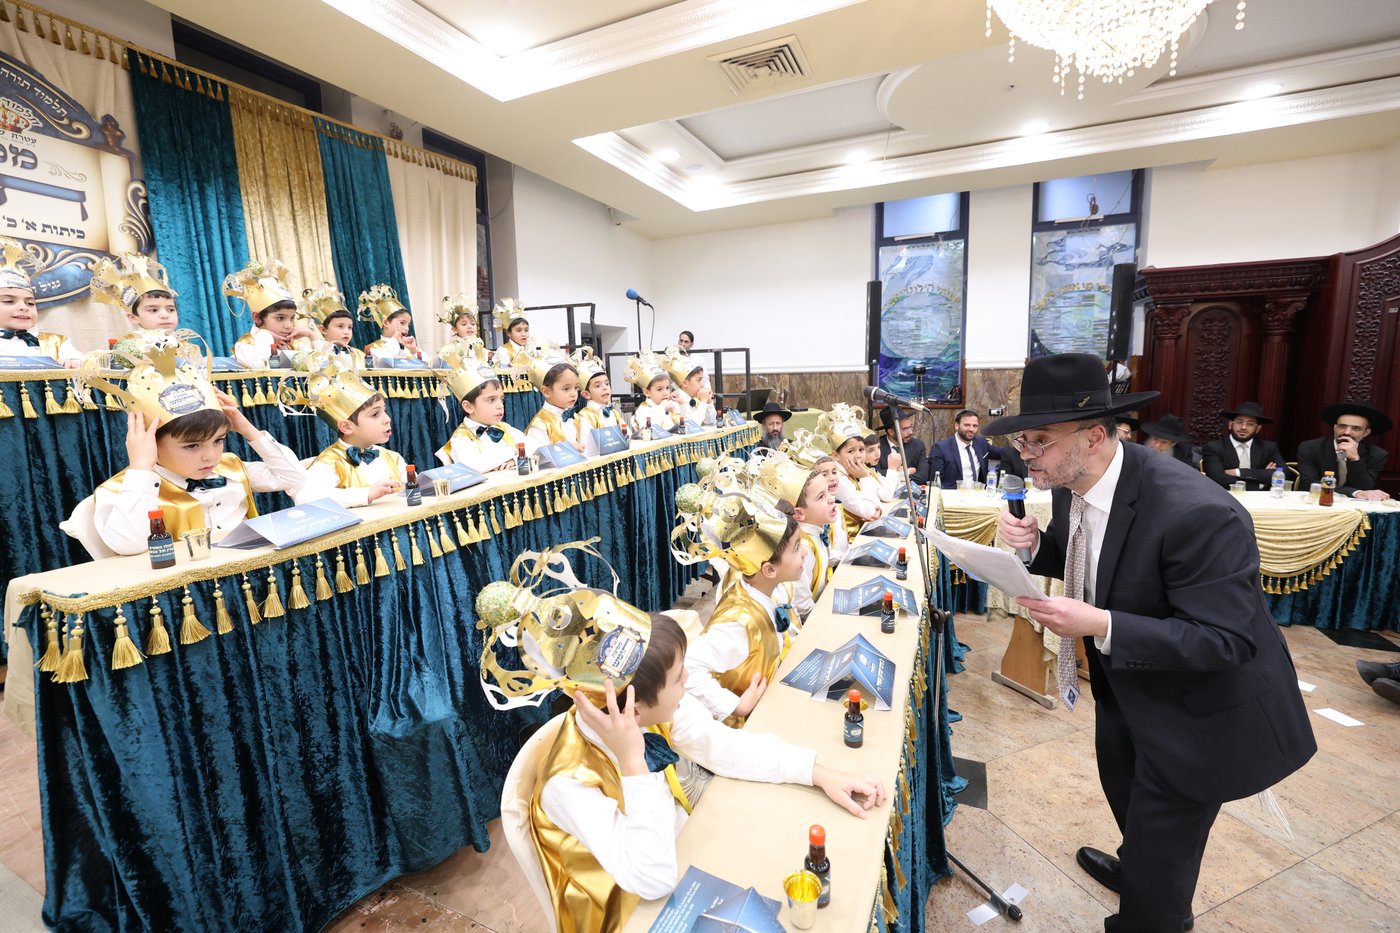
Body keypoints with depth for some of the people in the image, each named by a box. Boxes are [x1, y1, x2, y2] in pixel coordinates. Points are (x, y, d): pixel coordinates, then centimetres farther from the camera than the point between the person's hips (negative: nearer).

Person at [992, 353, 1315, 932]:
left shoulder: (1196, 512, -36)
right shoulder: (1072, 484, -12)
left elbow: (1226, 640, -31)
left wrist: (1100, 625, -41)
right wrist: (1033, 544, -17)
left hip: (1199, 708, -8)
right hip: (1124, 680, 8)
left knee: (1161, 843, 12)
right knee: (1124, 791, 32)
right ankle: (1137, 869, 62)